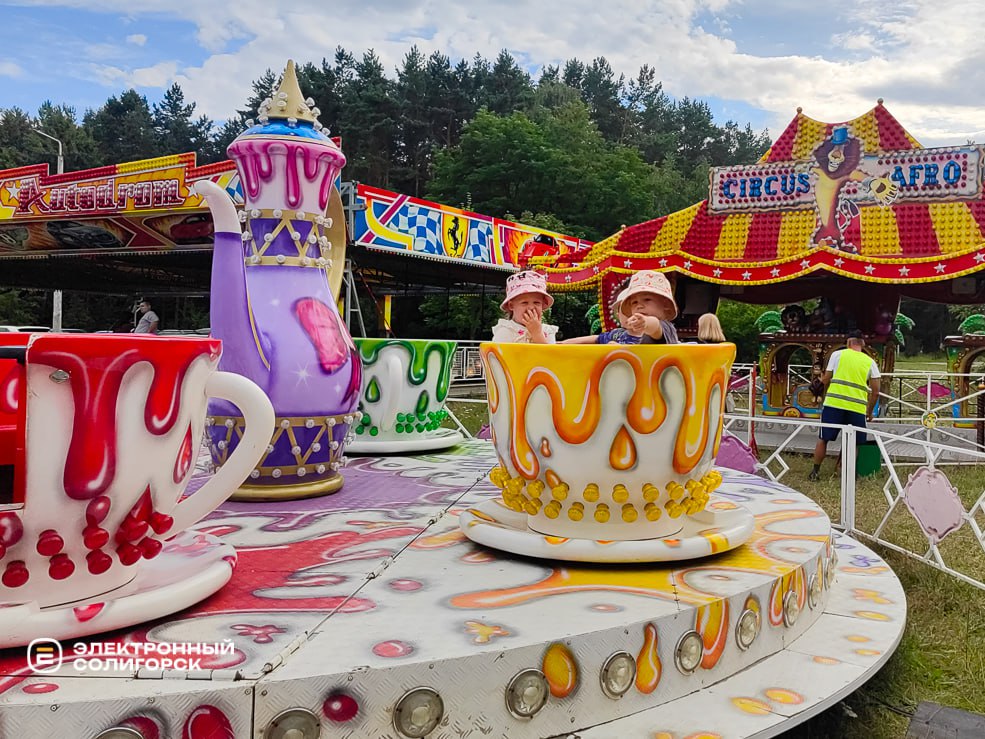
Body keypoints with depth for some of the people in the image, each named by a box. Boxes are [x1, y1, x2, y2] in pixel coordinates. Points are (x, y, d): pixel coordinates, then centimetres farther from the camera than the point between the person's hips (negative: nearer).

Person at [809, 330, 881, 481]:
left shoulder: (838, 354, 7)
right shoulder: (870, 362, 13)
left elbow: (825, 380, 6)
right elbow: (875, 392, 10)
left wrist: (825, 395, 25)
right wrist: (869, 412, 22)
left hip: (833, 402, -1)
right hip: (858, 407, 1)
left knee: (823, 439, 11)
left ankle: (815, 472, 14)